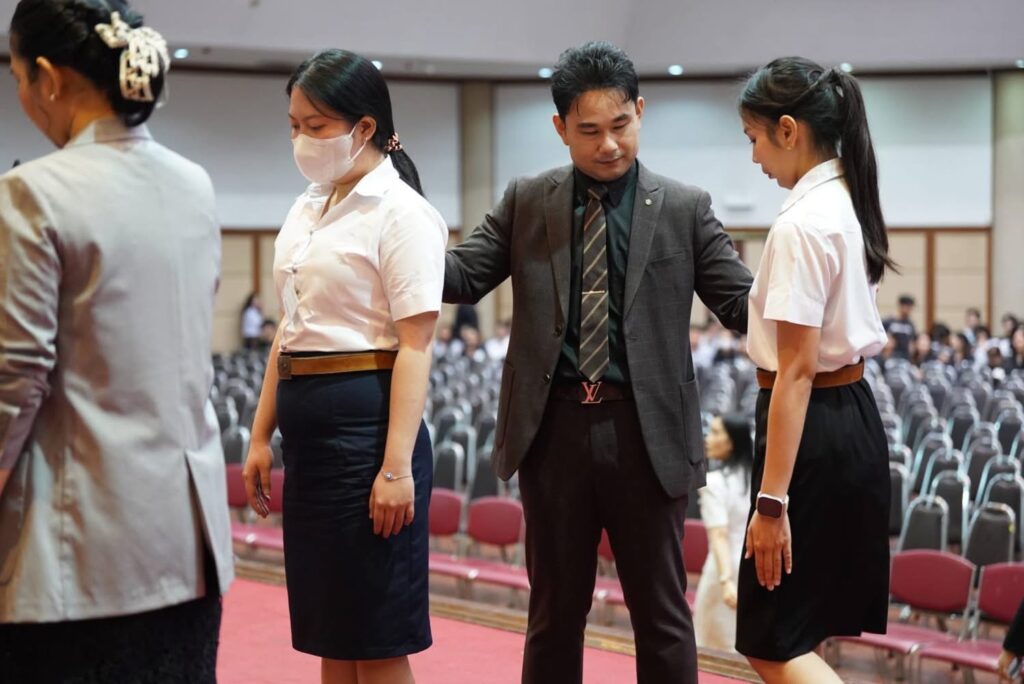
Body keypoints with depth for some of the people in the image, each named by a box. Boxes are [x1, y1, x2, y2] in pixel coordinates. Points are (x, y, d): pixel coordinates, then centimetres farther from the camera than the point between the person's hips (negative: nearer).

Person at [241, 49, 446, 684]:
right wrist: (262, 436, 15)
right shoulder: (308, 209, 14)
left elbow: (416, 347, -14)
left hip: (366, 422, -8)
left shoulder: (401, 213, -9)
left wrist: (398, 466, -20)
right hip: (310, 429, 8)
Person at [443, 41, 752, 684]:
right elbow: (463, 277, 4)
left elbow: (744, 303, -1)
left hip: (645, 431, -1)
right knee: (555, 609, 12)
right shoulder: (526, 202, 7)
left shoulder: (685, 208, 1)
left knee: (661, 613, 6)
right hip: (553, 428, 2)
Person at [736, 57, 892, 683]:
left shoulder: (802, 224, -19)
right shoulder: (852, 205, 9)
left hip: (814, 425, -10)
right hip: (857, 417, 10)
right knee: (804, 628, 17)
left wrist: (772, 501, -22)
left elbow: (796, 370, -22)